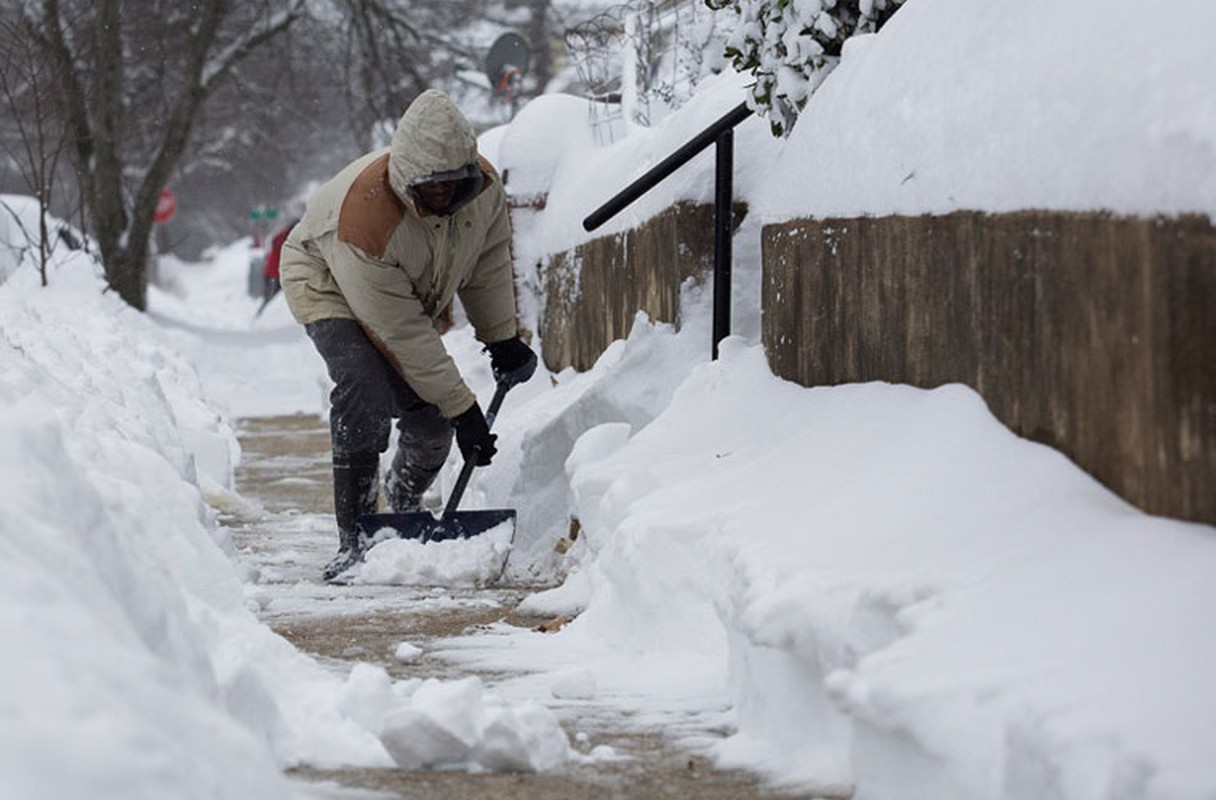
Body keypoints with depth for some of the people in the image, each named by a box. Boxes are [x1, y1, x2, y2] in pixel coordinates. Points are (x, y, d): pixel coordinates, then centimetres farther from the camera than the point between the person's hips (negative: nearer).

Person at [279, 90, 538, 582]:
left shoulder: (483, 186, -26)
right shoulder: (364, 216, -43)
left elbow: (489, 263, -2)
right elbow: (401, 335, -37)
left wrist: (502, 339, 5)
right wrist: (462, 408, -33)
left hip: (415, 295, 6)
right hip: (327, 282, -6)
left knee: (432, 420, -1)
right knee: (367, 395, -30)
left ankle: (405, 514, 31)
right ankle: (354, 541, -26)